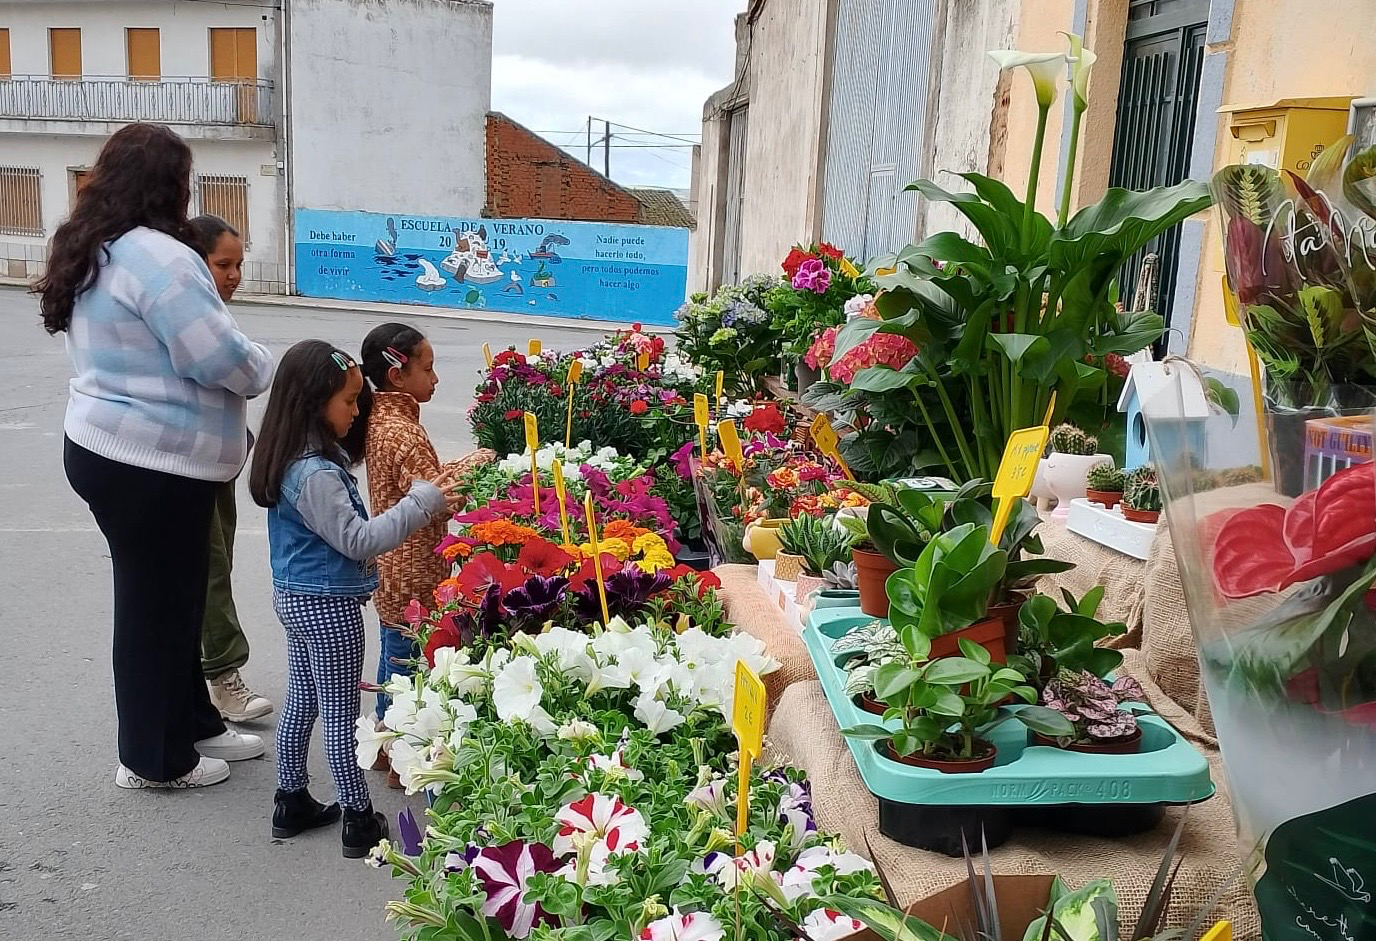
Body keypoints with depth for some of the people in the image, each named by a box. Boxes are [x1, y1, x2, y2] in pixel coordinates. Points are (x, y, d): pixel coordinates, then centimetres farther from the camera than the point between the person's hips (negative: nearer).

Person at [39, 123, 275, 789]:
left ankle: (195, 724, 35)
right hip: (154, 465, -10)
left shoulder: (93, 252, 12)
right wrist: (265, 367, -3)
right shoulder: (156, 254, -20)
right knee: (159, 604, 5)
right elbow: (218, 355, -24)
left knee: (169, 594, 20)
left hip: (106, 447, 10)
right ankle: (156, 759, 21)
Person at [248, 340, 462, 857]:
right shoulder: (316, 474, -26)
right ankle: (360, 821, 14)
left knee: (301, 702, 19)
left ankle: (291, 803, 31)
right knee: (341, 714, 2)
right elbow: (358, 539, -24)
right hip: (327, 606, -10)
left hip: (295, 597, 10)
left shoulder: (296, 459, 5)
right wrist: (423, 501, -22)